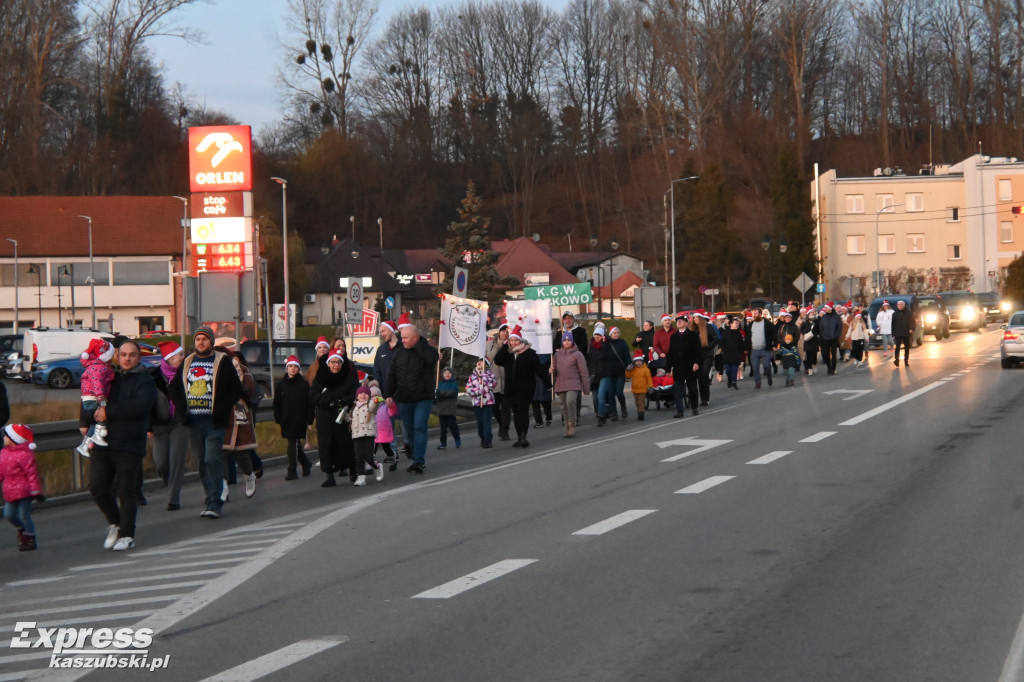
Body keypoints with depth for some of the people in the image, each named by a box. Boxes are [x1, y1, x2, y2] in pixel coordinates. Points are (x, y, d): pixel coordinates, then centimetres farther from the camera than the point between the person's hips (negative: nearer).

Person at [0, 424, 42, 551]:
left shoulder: (23, 454, -18)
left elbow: (32, 473, -17)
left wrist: (35, 490, -18)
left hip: (23, 491, -8)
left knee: (24, 515, -1)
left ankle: (30, 539, 11)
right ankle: (22, 529, 38)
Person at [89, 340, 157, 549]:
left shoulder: (145, 381, 0)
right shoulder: (110, 378, 18)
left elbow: (139, 406, -17)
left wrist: (109, 413, -16)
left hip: (129, 447, -5)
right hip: (103, 445, 5)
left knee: (125, 492, -2)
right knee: (97, 487, 0)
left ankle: (127, 535, 7)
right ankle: (116, 523, 21)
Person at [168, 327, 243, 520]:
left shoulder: (222, 362, 0)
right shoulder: (187, 363, 14)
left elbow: (236, 388, -3)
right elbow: (174, 388, 22)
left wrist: (222, 409, -12)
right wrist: (182, 408, 6)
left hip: (214, 422, -5)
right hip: (193, 422, 5)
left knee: (213, 461, -12)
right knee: (202, 464, 8)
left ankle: (214, 504, -13)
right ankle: (213, 499, 16)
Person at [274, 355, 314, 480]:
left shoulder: (304, 384, -2)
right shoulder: (281, 384, 8)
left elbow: (310, 404, -2)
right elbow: (276, 403, 11)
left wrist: (309, 420, -8)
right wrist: (277, 418, 2)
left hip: (299, 420, -4)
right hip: (286, 420, 4)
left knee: (293, 444, -9)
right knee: (294, 444, 11)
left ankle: (292, 470, -4)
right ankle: (306, 464, 31)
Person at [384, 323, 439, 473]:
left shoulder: (426, 350, -5)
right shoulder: (398, 353, 7)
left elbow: (432, 358, -31)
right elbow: (392, 375, 10)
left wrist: (418, 345, -21)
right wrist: (388, 394, 3)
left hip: (423, 399, -5)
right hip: (404, 399, 5)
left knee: (419, 428, -14)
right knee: (409, 431, 8)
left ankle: (419, 461, -17)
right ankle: (418, 460, 20)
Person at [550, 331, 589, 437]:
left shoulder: (577, 354, -1)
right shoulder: (557, 354, 13)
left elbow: (584, 372, 0)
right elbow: (554, 368, 23)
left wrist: (586, 388, -2)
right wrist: (552, 371, -3)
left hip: (573, 384, -5)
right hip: (561, 384, 5)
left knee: (570, 401, -25)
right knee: (564, 406, 8)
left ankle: (572, 426, -16)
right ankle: (568, 429, 17)